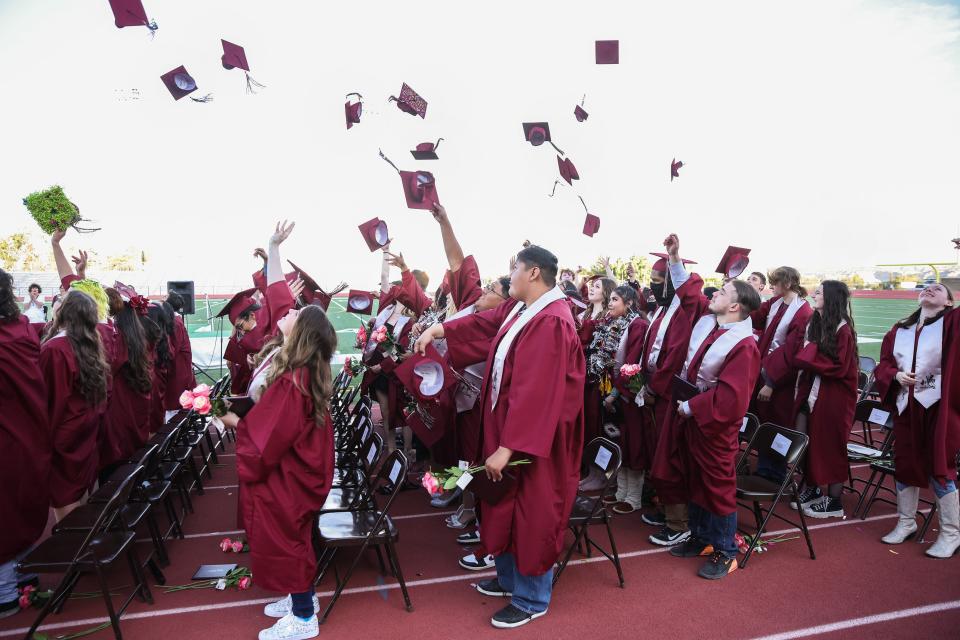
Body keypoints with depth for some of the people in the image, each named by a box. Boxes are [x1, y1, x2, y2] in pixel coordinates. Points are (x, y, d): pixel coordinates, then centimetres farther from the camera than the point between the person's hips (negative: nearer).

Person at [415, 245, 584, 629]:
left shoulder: (551, 324, -26)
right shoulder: (519, 308, 4)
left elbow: (534, 392, -30)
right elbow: (485, 321, 23)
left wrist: (507, 446, -29)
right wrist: (441, 329, 15)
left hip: (533, 436, -9)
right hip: (508, 423, 10)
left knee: (531, 515, 6)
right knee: (506, 507, 21)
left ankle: (531, 600, 25)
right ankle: (509, 578, 41)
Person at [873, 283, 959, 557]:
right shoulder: (900, 330, 12)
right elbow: (883, 364, 10)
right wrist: (896, 375, -7)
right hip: (906, 406, 5)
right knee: (905, 463, 11)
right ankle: (906, 523, 26)